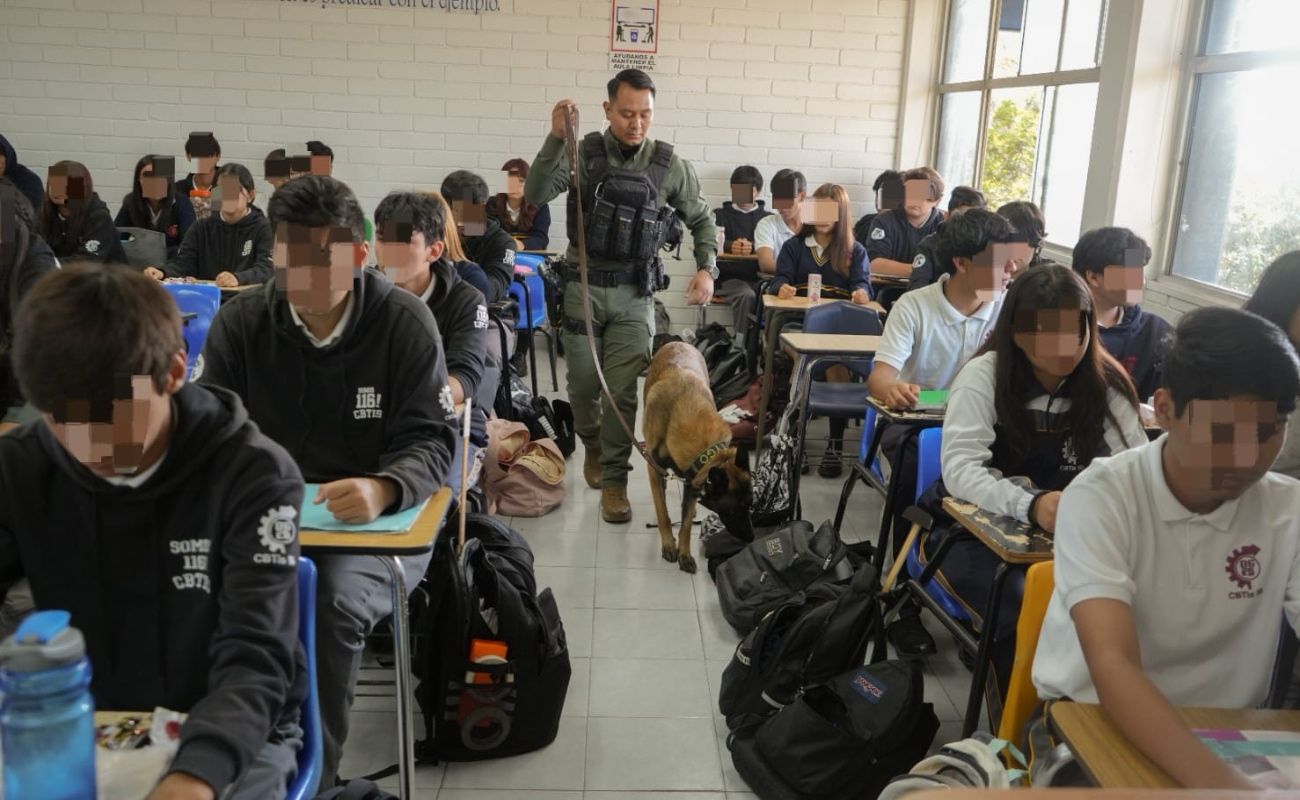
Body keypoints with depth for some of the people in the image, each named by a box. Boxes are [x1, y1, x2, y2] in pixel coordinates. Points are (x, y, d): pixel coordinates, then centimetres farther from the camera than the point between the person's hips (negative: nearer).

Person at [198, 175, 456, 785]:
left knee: (332, 601, -33)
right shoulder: (240, 321, 2)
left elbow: (431, 442, -11)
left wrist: (383, 490, -34)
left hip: (379, 521, -2)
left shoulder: (405, 322, -7)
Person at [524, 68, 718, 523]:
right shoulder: (582, 153, -5)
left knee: (623, 391, -5)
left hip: (634, 294, 0)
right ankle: (593, 445, 40)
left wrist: (707, 267, -6)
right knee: (583, 383, 10)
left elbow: (701, 220, 9)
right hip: (583, 287, 0)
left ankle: (614, 480, 10)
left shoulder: (669, 165, -2)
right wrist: (556, 139, -29)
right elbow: (535, 195, -18)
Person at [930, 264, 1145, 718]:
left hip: (1067, 539, 3)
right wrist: (1031, 506, -42)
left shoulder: (1104, 384, 0)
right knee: (1027, 612, -30)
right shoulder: (985, 376, -11)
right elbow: (960, 471, -24)